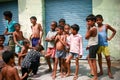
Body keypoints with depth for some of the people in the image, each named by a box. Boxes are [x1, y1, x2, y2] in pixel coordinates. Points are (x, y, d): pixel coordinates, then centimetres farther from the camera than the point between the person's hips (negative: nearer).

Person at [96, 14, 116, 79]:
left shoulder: (106, 26, -2)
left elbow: (114, 31, 10)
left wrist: (110, 38, 3)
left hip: (105, 45, -1)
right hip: (98, 45, 2)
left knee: (108, 58, -2)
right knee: (99, 57, 9)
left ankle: (109, 72, 17)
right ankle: (101, 71, 23)